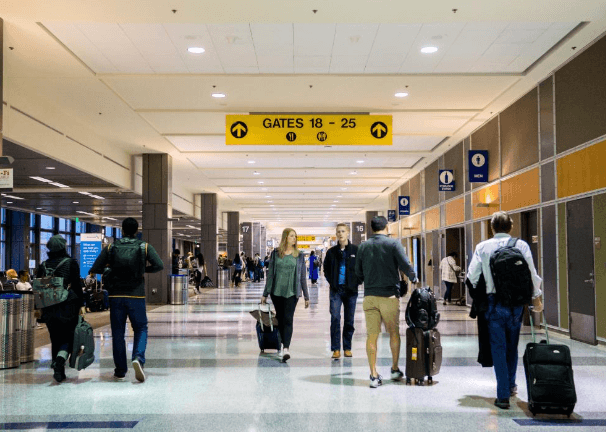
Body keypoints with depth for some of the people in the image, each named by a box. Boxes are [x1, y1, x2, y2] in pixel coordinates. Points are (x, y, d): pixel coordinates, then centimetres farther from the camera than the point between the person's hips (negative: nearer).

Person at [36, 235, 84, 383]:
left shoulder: (43, 265, 8)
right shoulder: (71, 263, -3)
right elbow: (77, 285, -6)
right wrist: (81, 304, -1)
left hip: (48, 308, 4)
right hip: (67, 307, -4)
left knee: (55, 339, 13)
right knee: (68, 337, 2)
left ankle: (59, 372, 18)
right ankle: (61, 359, -26)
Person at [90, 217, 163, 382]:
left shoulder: (110, 248, 2)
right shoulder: (145, 247, -1)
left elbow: (95, 268, -1)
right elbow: (159, 265, -10)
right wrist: (144, 270, 8)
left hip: (116, 296, 1)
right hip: (136, 295, -1)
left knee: (117, 332, 9)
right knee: (141, 329, 10)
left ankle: (120, 371, 12)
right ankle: (138, 358, -15)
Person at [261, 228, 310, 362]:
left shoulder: (299, 256, 6)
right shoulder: (275, 254, 6)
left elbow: (303, 277, 8)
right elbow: (270, 274, 8)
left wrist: (306, 296, 7)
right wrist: (265, 294, 6)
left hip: (291, 292, -2)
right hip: (277, 292, 2)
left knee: (288, 319, -12)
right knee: (280, 319, 10)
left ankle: (286, 348, -20)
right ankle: (284, 345, 25)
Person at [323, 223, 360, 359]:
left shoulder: (356, 250, 1)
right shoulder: (332, 251, 6)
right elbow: (326, 269, 17)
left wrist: (357, 282, -2)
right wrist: (331, 281, 5)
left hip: (351, 290, 0)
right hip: (336, 290, 0)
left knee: (349, 320, 7)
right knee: (335, 317, -10)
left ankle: (347, 348, 18)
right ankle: (336, 349, -5)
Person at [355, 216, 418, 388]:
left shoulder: (363, 246, 6)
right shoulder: (393, 243, -4)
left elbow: (358, 272, 10)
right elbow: (406, 266, -10)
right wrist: (413, 279, 9)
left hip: (369, 296, 2)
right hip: (389, 295, -2)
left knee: (372, 335, 3)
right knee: (394, 333, 14)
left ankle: (374, 375, 2)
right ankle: (395, 369, 23)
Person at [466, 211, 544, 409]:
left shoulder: (482, 247, -3)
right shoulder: (521, 245, -2)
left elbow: (472, 275, -4)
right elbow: (532, 274, -2)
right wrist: (536, 297, 10)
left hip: (494, 303, -2)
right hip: (516, 302, 2)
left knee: (498, 348, 3)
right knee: (512, 346, 20)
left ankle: (503, 395, 0)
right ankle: (511, 384, 35)